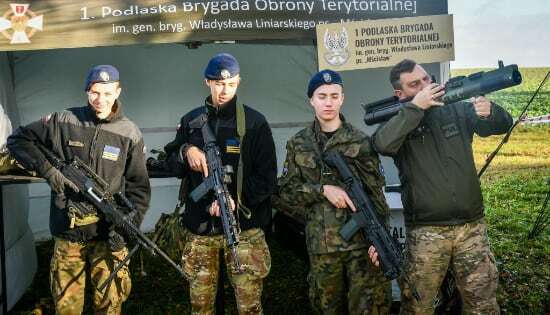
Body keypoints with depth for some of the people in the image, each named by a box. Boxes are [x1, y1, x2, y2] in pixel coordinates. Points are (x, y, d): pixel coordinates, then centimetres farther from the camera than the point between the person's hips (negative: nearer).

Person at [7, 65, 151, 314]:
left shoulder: (129, 133, -3)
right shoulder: (63, 122, -1)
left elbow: (139, 188, -2)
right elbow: (17, 140, 7)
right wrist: (47, 170, -8)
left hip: (107, 234, 0)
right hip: (67, 232, 1)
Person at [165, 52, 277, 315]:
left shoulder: (254, 122, -2)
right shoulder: (191, 121, 8)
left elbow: (267, 177, -6)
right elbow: (172, 164, 14)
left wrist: (238, 200, -20)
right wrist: (186, 152, -7)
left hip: (243, 227, -3)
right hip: (199, 227, 3)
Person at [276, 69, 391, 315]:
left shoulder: (360, 141, 1)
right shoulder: (298, 144, 6)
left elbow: (376, 191, -1)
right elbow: (285, 190, 3)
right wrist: (322, 189, -12)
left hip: (362, 240, -1)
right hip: (321, 244, 2)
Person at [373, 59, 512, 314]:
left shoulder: (457, 109, 7)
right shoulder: (398, 122, -2)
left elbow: (503, 124, 7)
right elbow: (383, 144, -24)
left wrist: (489, 111, -16)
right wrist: (416, 106, -22)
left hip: (472, 227, 3)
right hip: (426, 233, -3)